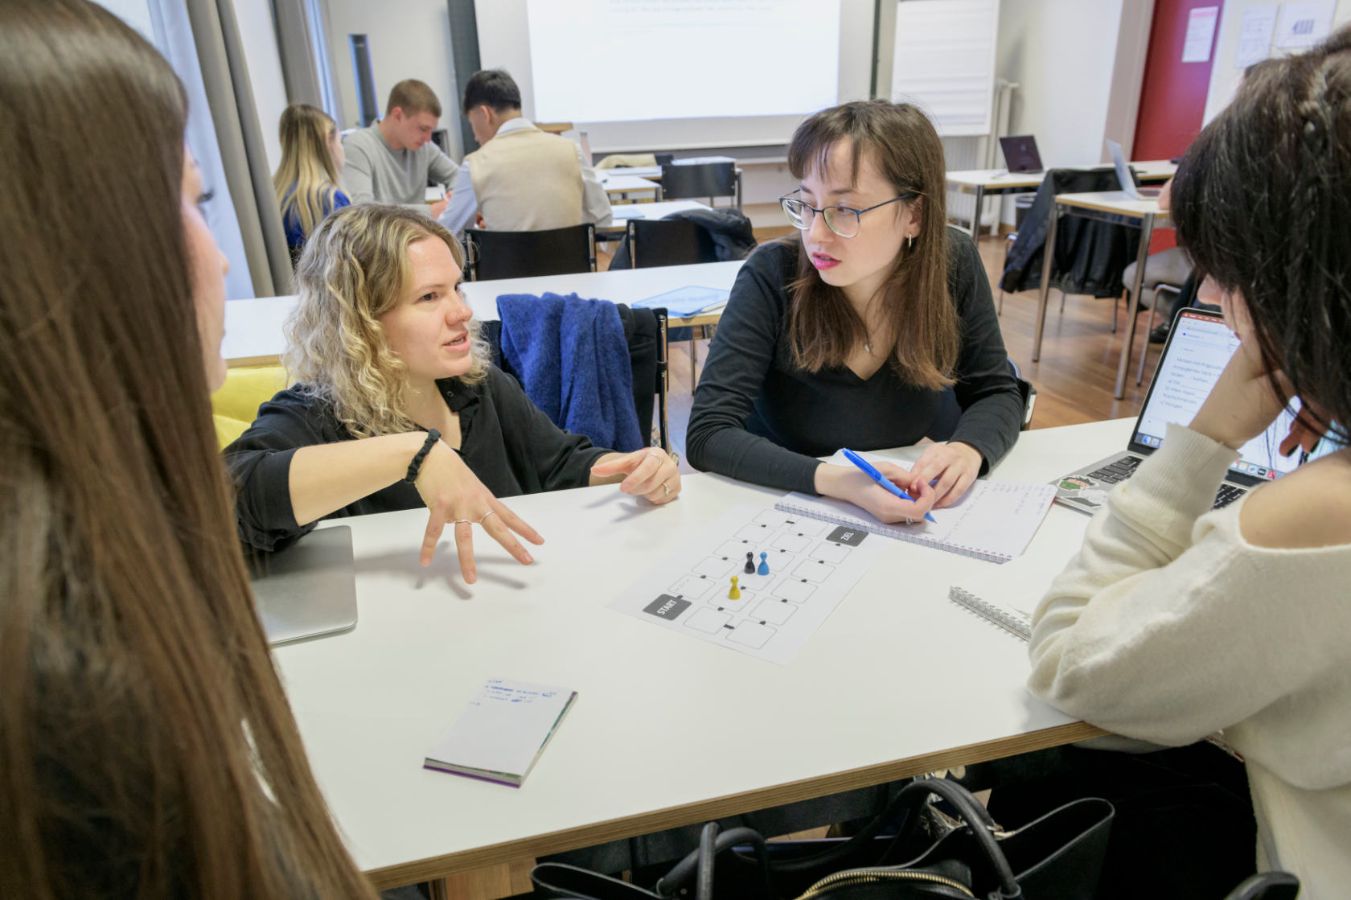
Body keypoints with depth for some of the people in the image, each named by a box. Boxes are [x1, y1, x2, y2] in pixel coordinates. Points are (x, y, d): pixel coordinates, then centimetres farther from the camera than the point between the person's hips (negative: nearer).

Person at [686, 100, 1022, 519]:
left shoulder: (952, 263, -11)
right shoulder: (772, 277, -20)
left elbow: (997, 394, -1)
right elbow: (708, 434, -23)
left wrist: (967, 450, -23)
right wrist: (833, 481, -37)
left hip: (923, 507, 3)